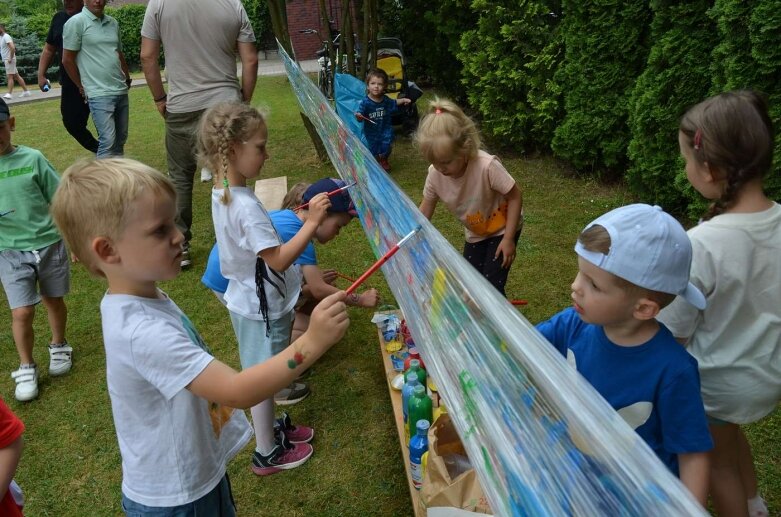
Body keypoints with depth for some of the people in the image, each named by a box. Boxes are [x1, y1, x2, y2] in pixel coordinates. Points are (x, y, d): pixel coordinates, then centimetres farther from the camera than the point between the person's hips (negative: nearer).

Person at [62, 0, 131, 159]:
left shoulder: (113, 23, 12)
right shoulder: (76, 22, -6)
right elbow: (67, 59, -5)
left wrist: (127, 77, 22)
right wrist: (82, 87, 0)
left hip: (121, 91, 7)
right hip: (99, 94, -7)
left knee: (121, 139, 11)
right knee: (108, 141, -13)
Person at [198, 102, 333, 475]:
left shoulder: (223, 192, 0)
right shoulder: (245, 206, -30)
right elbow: (278, 260, -31)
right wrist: (312, 222, -30)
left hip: (249, 300, 9)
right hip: (263, 307, -9)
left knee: (263, 375, 26)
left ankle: (272, 427, 47)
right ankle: (266, 454, 30)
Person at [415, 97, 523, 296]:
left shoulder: (487, 166, -36)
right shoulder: (435, 174, -21)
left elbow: (515, 196, -23)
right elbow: (426, 209, -5)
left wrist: (508, 239, -21)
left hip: (503, 228, -5)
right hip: (475, 233, 5)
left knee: (491, 286, -9)